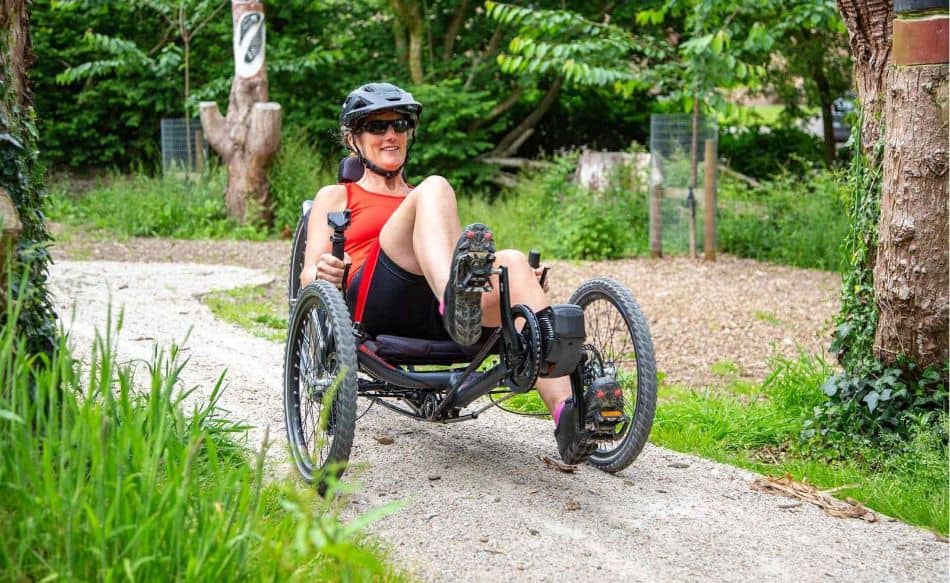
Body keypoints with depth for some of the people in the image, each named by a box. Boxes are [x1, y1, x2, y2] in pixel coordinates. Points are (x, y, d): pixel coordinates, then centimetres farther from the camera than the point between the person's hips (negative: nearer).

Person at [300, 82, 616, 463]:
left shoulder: (421, 199, 37)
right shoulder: (335, 197, 26)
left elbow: (462, 256, 26)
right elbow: (308, 277, 13)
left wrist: (518, 279, 6)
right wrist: (321, 273, -12)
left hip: (436, 319, 3)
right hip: (370, 306, -3)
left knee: (512, 261, -28)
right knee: (434, 187, -23)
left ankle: (565, 410, -46)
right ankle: (455, 297, -56)